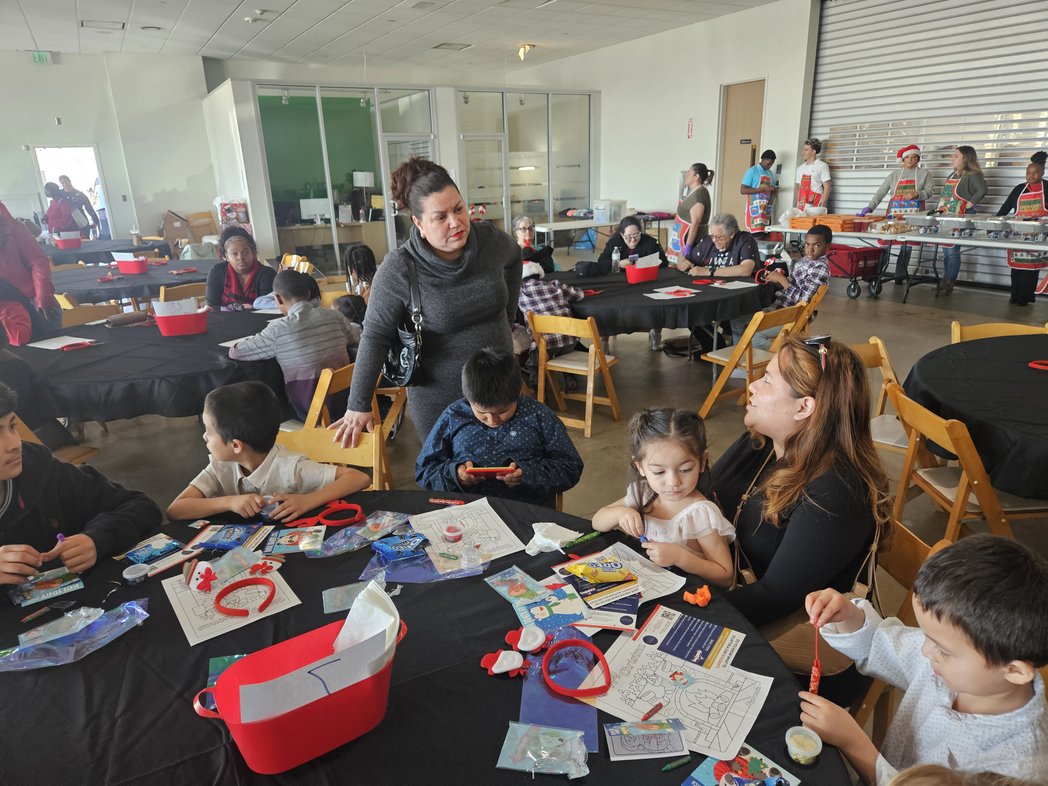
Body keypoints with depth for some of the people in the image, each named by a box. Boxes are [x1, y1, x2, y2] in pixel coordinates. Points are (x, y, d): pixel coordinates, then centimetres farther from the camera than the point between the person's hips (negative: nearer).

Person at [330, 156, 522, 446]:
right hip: (438, 398, -3)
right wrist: (359, 406, -11)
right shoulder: (399, 269, -20)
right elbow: (375, 336, -13)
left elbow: (514, 258, 14)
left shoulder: (490, 238, -10)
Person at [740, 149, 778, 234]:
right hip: (755, 211, -7)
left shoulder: (771, 174, 18)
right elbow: (742, 190, -12)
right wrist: (762, 189, -18)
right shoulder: (752, 171, -3)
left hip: (766, 211, 7)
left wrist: (774, 191, 1)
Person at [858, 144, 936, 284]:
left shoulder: (924, 174, 11)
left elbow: (929, 192, 4)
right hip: (894, 213, 1)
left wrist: (917, 194, -16)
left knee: (907, 243, -3)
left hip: (914, 214, -1)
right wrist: (870, 207, -10)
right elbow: (881, 192, 3)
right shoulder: (894, 175, 13)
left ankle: (900, 275, 2)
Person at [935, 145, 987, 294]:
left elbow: (982, 190, -25)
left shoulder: (972, 175, -11)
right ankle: (946, 282, 19)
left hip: (960, 218, -9)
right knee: (946, 250, 11)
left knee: (952, 250, -8)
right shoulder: (953, 175, 16)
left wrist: (969, 204, -20)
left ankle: (949, 283, -3)